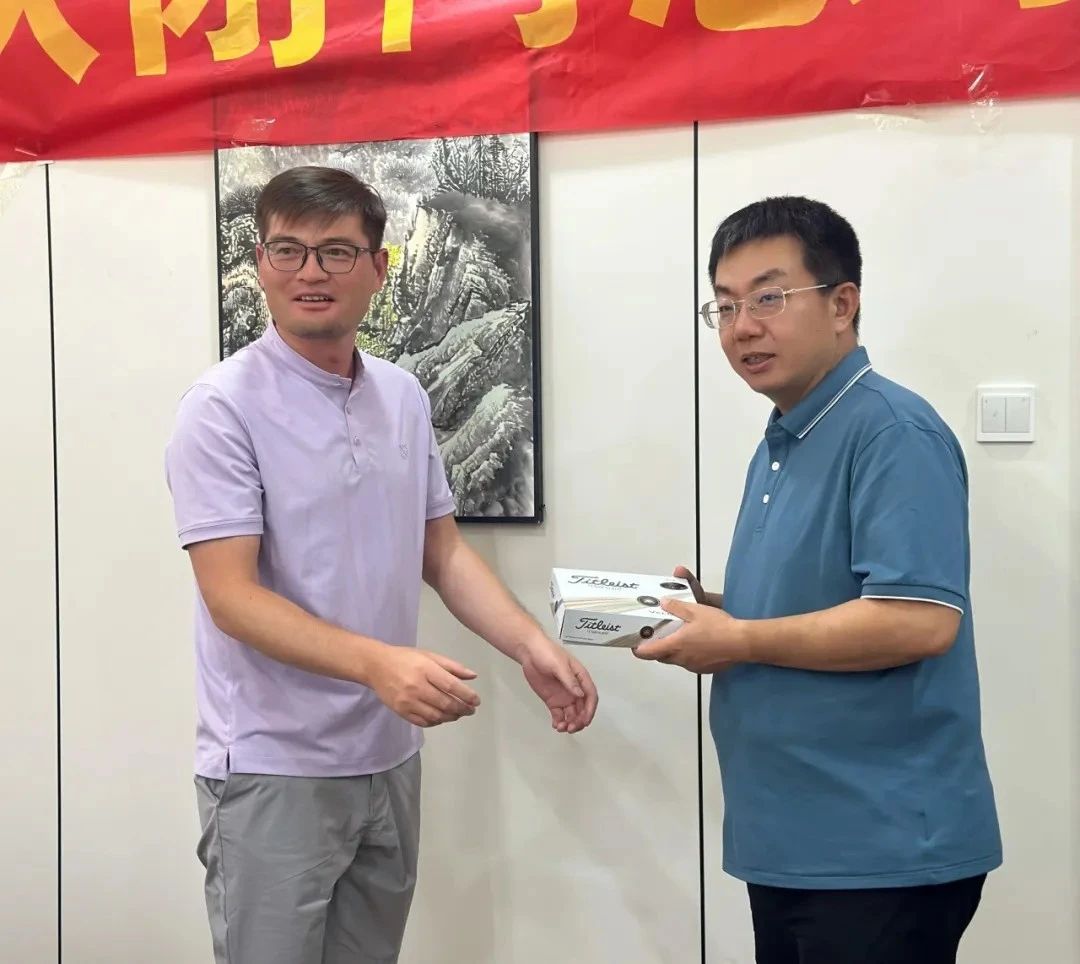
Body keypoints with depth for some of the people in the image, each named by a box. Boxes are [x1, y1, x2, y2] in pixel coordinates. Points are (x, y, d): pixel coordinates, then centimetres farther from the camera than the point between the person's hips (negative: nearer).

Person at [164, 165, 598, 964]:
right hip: (273, 769, -6)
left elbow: (444, 551, 12)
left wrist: (531, 646, -2)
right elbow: (232, 597, -19)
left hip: (389, 759, 6)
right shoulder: (223, 407, -13)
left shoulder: (405, 397, 6)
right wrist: (376, 662, -32)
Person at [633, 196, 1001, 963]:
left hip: (882, 851, -9)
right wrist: (715, 613, 3)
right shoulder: (780, 445, 12)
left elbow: (919, 620, -27)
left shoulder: (892, 431, -16)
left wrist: (739, 642, -17)